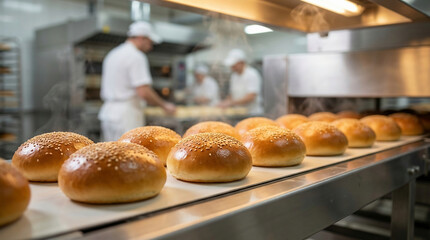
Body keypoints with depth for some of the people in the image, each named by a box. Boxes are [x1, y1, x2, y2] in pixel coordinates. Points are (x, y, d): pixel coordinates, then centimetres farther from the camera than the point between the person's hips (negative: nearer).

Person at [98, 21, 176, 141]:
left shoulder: (112, 54, 17)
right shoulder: (136, 56, -11)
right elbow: (143, 92, -19)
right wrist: (164, 105, -7)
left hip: (107, 110, 9)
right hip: (126, 115, -9)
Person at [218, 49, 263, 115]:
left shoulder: (252, 75, -11)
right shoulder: (234, 76, 13)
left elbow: (250, 97, -18)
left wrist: (231, 103, -20)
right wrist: (223, 103, 1)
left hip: (252, 113, -6)